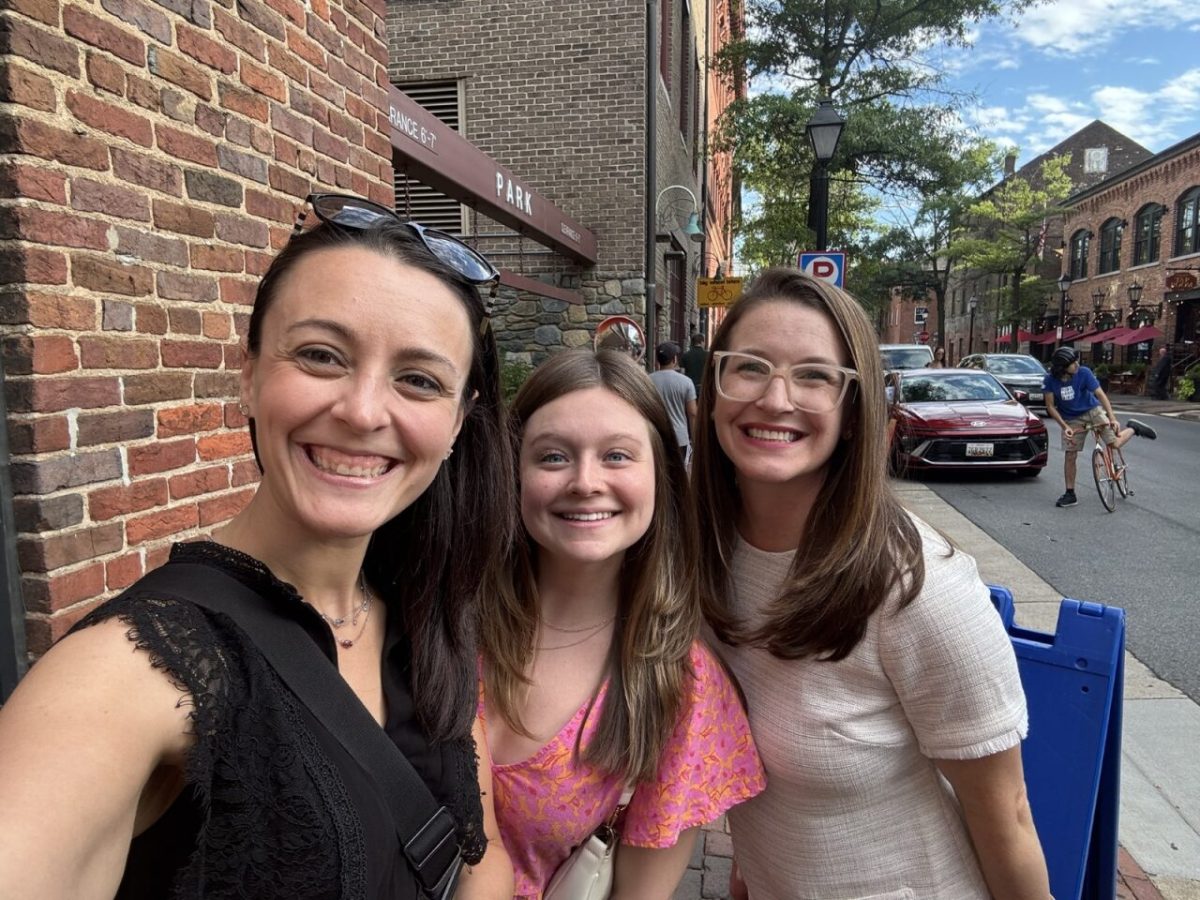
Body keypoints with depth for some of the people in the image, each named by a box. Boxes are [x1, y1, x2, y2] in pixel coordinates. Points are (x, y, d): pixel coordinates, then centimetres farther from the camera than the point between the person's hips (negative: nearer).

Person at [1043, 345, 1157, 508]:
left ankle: (1133, 428, 18)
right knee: (1069, 455, -2)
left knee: (1115, 443, -15)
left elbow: (1100, 394, -18)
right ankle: (1070, 494, 9)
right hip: (1071, 419, 1)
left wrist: (1112, 418, -26)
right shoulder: (1050, 380, -17)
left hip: (1092, 410, -1)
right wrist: (1065, 427, -20)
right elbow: (1050, 406, -12)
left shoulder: (1083, 373, -20)